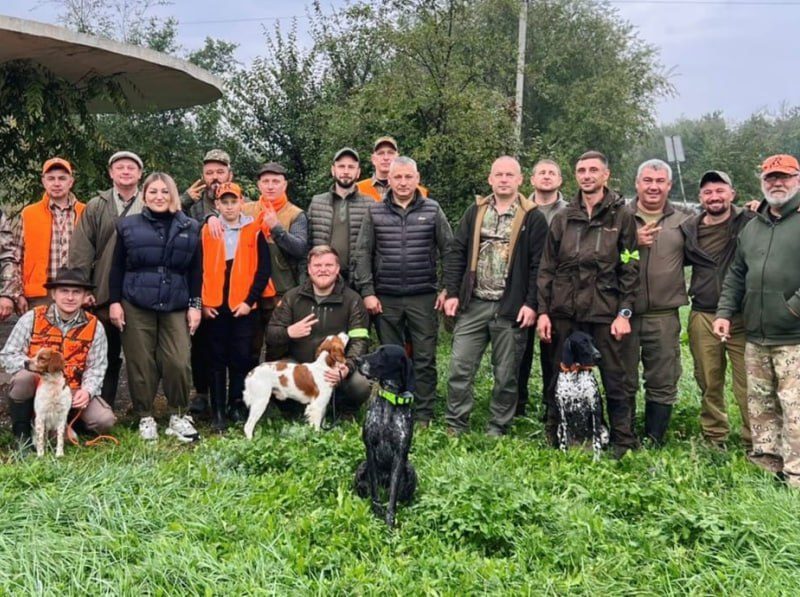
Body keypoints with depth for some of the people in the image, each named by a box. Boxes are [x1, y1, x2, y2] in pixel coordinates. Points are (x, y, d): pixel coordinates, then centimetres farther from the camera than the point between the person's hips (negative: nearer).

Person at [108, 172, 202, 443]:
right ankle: (145, 418, 15)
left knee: (178, 362, -8)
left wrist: (195, 305, 2)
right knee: (141, 364, 3)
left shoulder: (189, 228, 8)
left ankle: (178, 416, 8)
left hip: (176, 306, 0)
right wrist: (115, 301, -1)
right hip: (136, 306, 0)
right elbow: (117, 268, 6)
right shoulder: (128, 226, 6)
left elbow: (195, 271, 8)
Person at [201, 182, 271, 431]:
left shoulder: (254, 232, 3)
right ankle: (218, 412, 10)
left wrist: (249, 301, -7)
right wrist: (202, 302, -1)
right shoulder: (206, 232, 7)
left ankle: (238, 406, 15)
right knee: (217, 358, 5)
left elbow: (263, 269, 0)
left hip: (243, 307, -1)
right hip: (214, 307, 1)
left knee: (242, 357, 1)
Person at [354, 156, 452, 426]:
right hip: (385, 298, 1)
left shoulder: (432, 210, 3)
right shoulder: (375, 212, 5)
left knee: (424, 359, 2)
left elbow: (449, 251, 4)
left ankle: (423, 417, 10)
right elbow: (363, 254, 4)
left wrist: (447, 288, -3)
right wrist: (367, 291, -3)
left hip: (423, 297, -1)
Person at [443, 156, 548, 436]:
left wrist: (531, 303, -11)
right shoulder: (475, 212, 9)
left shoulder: (533, 218, -1)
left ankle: (497, 430, 19)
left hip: (511, 308, -2)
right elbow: (456, 253, 9)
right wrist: (452, 293, 1)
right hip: (473, 305, 3)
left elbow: (538, 264, -4)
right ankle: (454, 427, 12)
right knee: (460, 368, 1)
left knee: (506, 374, 6)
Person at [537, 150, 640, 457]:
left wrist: (624, 313, -6)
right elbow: (546, 268, 10)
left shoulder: (621, 217, 4)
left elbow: (630, 269, 1)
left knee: (614, 380, 2)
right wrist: (543, 311, 2)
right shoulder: (563, 219, 11)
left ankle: (623, 443, 12)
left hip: (605, 313, -2)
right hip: (564, 312, 3)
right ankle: (554, 439, 20)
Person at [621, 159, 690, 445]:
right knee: (624, 382, 9)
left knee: (663, 384, 7)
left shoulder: (683, 221, 8)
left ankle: (654, 442, 20)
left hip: (664, 316, 1)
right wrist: (632, 242, -18)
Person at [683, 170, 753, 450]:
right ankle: (714, 439, 27)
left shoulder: (750, 222, -3)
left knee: (748, 385, -4)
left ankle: (754, 444, 8)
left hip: (743, 318, -3)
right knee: (709, 384, 12)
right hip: (703, 318, 4)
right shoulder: (689, 230, 9)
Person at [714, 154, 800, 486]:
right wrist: (725, 312, 10)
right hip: (756, 337, 7)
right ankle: (766, 465, 23)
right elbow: (736, 276, 20)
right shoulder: (752, 227, 18)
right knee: (760, 406, 12)